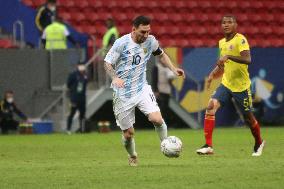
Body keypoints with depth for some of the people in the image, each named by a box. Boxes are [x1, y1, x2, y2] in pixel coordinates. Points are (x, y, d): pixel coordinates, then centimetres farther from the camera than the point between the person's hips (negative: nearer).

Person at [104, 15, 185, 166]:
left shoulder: (150, 41, -2)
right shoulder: (121, 43, -14)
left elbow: (161, 55, 19)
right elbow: (107, 63, -9)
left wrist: (173, 69, 5)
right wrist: (114, 78, -29)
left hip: (142, 90, 2)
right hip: (123, 94, -2)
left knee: (157, 119, -21)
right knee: (128, 133, 3)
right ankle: (132, 157, 33)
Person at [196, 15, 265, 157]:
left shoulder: (240, 39, -14)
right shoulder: (222, 42, 9)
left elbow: (248, 60, -28)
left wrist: (228, 57, -37)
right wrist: (213, 74, 10)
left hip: (241, 86, -6)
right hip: (226, 84, 6)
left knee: (248, 118, 8)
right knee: (211, 106, -17)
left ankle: (259, 143, 36)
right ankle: (208, 146, -18)